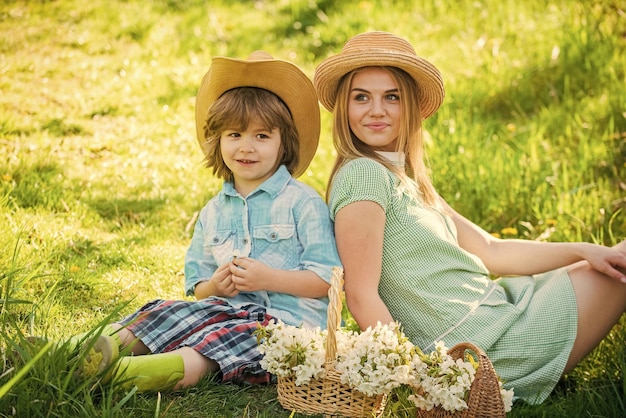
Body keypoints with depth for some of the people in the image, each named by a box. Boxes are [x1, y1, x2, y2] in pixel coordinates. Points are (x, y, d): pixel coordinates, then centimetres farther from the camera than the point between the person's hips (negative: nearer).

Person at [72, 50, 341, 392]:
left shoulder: (303, 203, -1)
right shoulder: (213, 212, 18)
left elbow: (327, 279, -6)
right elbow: (196, 284, 19)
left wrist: (270, 278, -18)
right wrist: (214, 287, -6)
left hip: (287, 317, -6)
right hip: (228, 310, 6)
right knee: (170, 313, -19)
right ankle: (101, 346, -38)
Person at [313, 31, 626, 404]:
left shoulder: (408, 178, 14)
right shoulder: (364, 173, -15)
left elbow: (489, 252, 10)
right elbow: (362, 297, -20)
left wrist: (584, 251, 1)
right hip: (486, 343, -9)